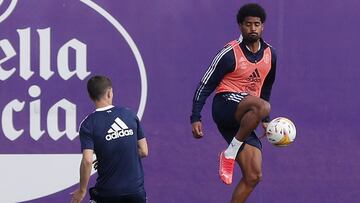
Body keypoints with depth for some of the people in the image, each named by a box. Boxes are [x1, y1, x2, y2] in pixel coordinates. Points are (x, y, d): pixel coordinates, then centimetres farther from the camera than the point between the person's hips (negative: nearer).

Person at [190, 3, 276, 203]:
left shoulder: (270, 55, 11)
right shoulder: (230, 54, -8)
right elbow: (205, 85, -4)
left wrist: (265, 120, 24)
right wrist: (195, 118, -10)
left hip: (244, 120, 7)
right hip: (225, 105, -7)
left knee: (253, 176, -5)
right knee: (262, 106, -39)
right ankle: (230, 152, -23)